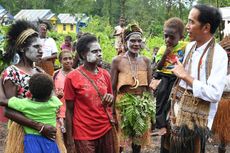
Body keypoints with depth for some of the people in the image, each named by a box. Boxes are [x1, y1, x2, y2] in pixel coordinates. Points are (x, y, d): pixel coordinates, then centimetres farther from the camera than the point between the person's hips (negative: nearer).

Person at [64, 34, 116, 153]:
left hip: (106, 130, 4)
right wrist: (69, 140, -8)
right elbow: (69, 110, -6)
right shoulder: (72, 77, -10)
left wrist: (110, 99, -8)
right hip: (84, 135, -4)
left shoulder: (105, 74, 4)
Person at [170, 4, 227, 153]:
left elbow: (215, 94, -26)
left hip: (195, 120, -7)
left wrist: (186, 76, -20)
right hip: (179, 113, 7)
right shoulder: (190, 46, 6)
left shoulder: (218, 54, -18)